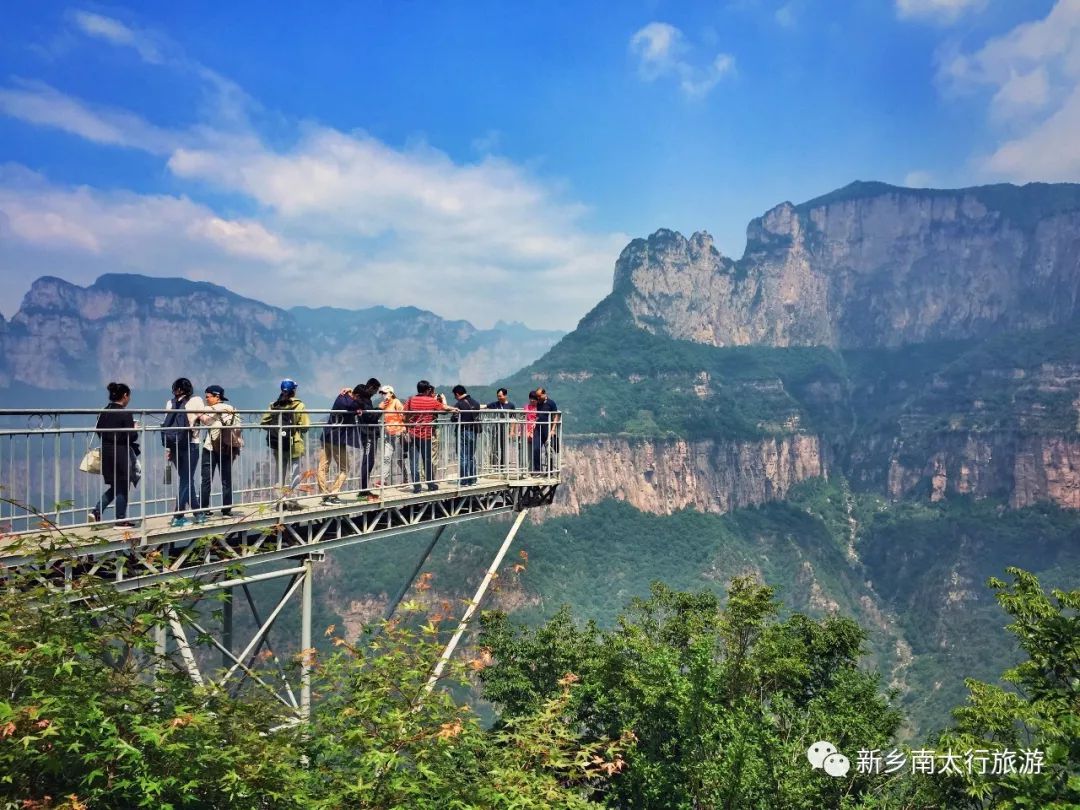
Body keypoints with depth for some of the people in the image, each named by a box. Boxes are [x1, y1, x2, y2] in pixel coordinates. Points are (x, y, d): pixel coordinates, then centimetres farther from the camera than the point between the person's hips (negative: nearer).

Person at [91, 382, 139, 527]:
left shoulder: (103, 412, 5)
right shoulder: (125, 413, -15)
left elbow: (99, 431, 10)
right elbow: (130, 436, -17)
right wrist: (135, 429, 3)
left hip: (106, 452, 7)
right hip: (121, 453, -7)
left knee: (114, 486, 19)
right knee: (123, 487, 6)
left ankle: (96, 512, 8)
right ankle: (121, 519, 13)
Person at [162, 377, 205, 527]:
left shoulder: (170, 403, 7)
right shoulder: (196, 401, -3)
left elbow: (167, 425, 5)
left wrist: (168, 449, 8)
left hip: (173, 445, 4)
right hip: (190, 444, -4)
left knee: (186, 479, 13)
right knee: (186, 480, 1)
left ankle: (198, 513, 20)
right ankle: (178, 517, -3)